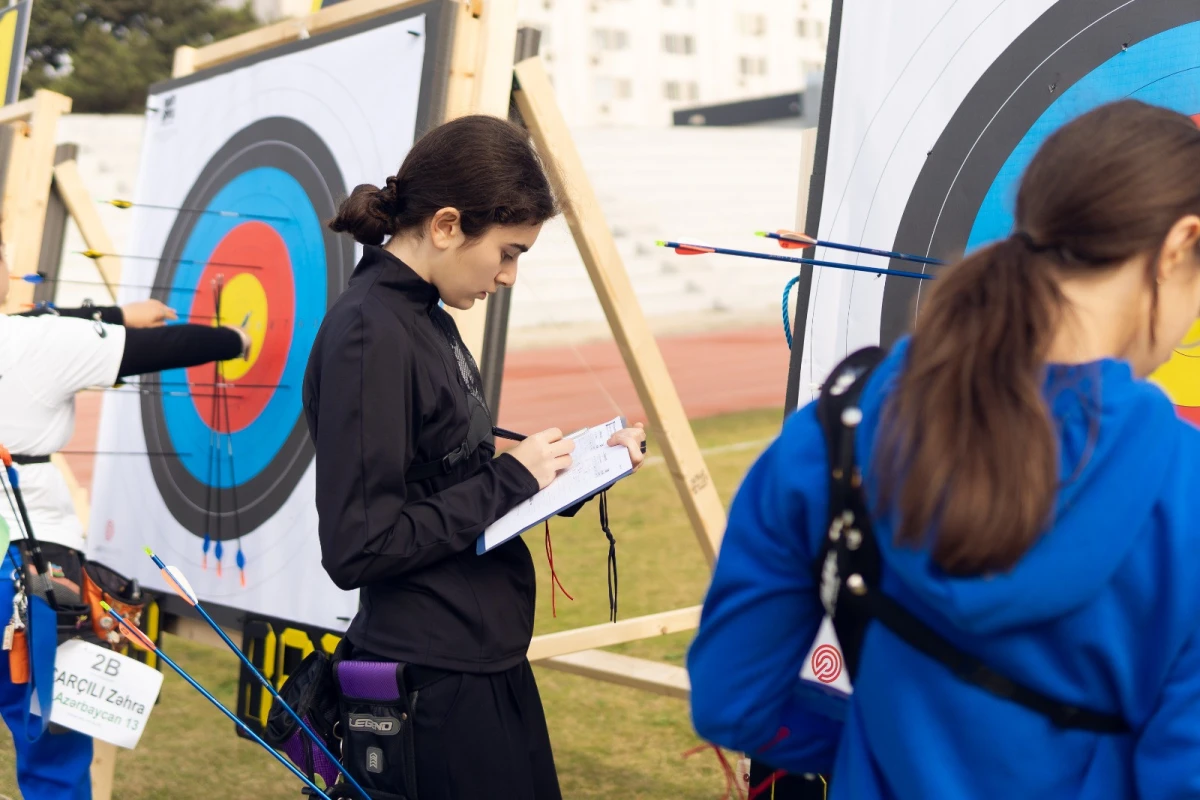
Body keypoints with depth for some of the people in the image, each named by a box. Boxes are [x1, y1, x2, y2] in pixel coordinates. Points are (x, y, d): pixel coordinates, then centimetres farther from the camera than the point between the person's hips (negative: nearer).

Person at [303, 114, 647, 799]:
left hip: (484, 662, 9)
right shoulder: (371, 337, -19)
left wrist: (577, 460, 4)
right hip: (436, 684, -9)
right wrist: (509, 479, -16)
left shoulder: (426, 317, 8)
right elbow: (357, 548, -22)